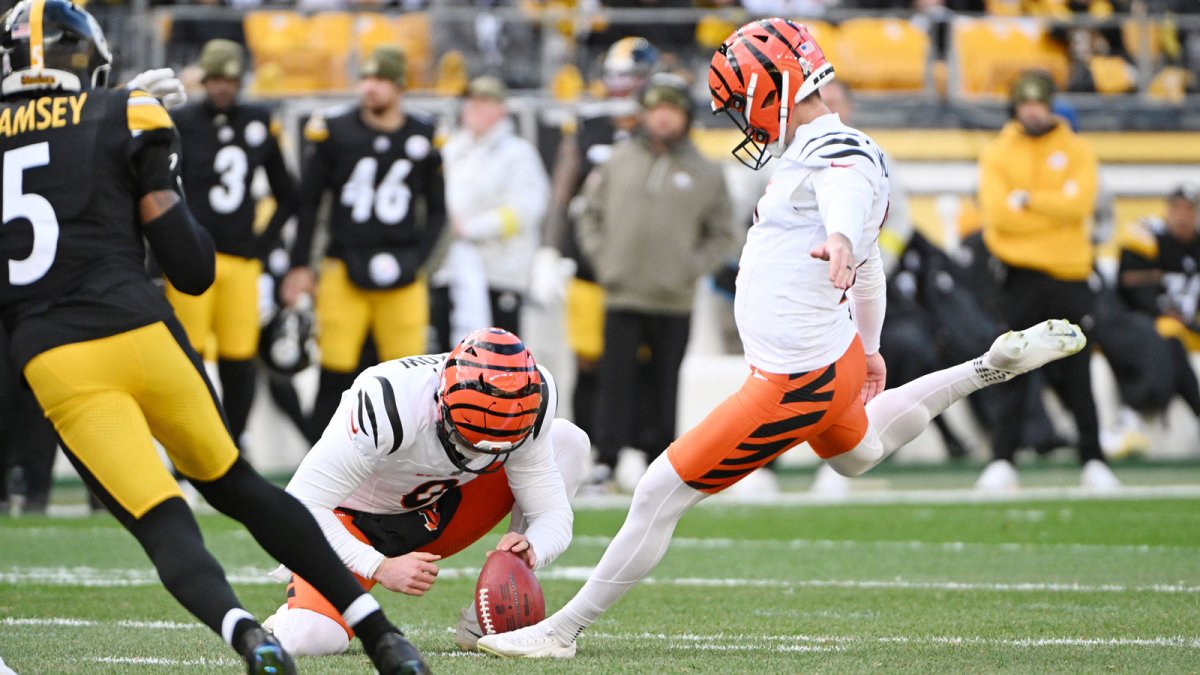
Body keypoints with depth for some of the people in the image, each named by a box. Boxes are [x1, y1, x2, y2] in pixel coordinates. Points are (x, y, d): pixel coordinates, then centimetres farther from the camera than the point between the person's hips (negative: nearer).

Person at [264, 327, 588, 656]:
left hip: (437, 512, 5)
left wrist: (530, 550, -38)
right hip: (358, 523, -5)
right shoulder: (390, 407, -36)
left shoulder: (528, 414, -21)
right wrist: (379, 567, -38)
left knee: (568, 441, -12)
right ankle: (297, 613, 8)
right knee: (309, 639, -33)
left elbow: (553, 513, -15)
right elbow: (300, 505, -33)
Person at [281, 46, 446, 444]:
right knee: (335, 373, -3)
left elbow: (436, 209, 13)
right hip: (344, 270, -1)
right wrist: (299, 265, 4)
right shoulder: (334, 132, 0)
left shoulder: (423, 139, 5)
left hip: (401, 276, 1)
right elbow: (308, 201, 7)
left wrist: (416, 259, 0)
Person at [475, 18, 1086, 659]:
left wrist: (838, 243, -71)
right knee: (858, 453, 42)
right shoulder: (815, 151, 10)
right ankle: (992, 367, 38)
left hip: (799, 381, -11)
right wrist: (868, 348, 39)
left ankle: (562, 630, 1)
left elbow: (848, 202, -48)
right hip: (833, 354, 11)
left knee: (660, 495, -6)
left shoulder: (837, 155, -22)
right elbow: (869, 266, 26)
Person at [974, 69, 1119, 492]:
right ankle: (1002, 461, -5)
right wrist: (1055, 209, -9)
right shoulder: (998, 154, 6)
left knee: (1076, 372, 1)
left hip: (1070, 274, 1)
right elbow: (997, 212, -9)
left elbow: (1079, 203, -9)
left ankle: (1093, 461, 7)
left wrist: (1027, 200, -12)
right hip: (1020, 274, -1)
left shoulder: (1077, 152, 9)